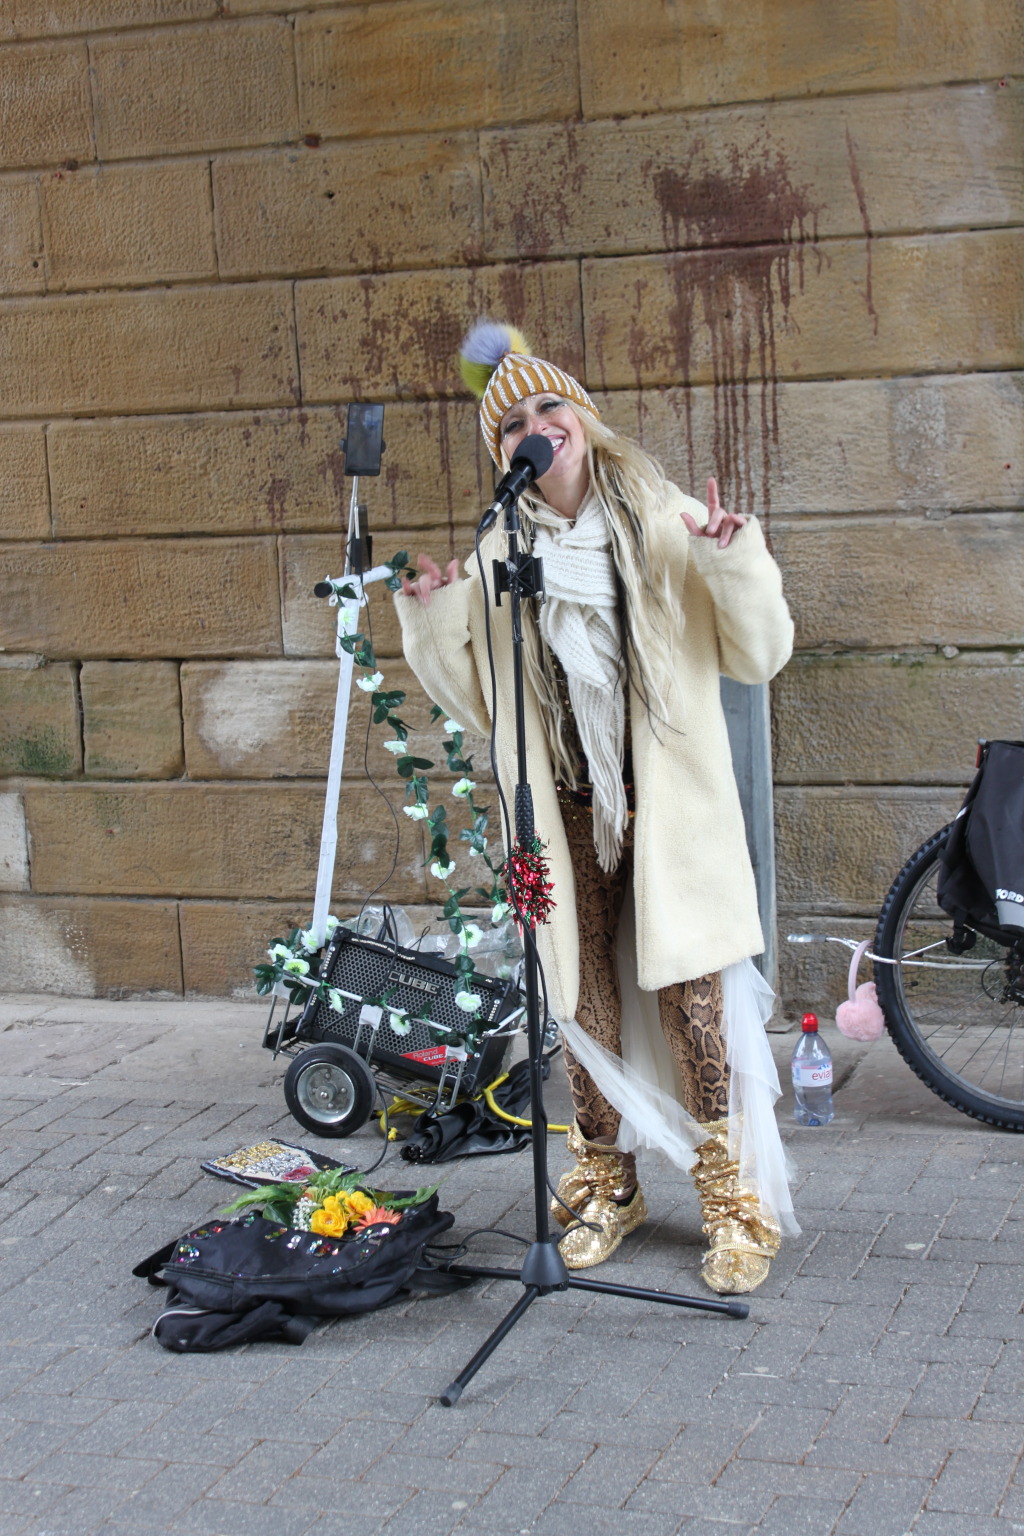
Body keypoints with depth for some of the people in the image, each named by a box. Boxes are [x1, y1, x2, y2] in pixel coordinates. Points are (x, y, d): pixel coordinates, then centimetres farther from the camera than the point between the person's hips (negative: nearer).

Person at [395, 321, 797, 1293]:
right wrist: (433, 625, 1)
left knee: (691, 994, -7)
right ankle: (606, 1186, 25)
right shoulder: (498, 559, 6)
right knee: (584, 997, 8)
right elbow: (486, 706, 13)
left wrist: (733, 562, -15)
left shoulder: (666, 527, -1)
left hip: (670, 803, -2)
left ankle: (735, 1202, 6)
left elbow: (759, 655, -1)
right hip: (567, 812, 3)